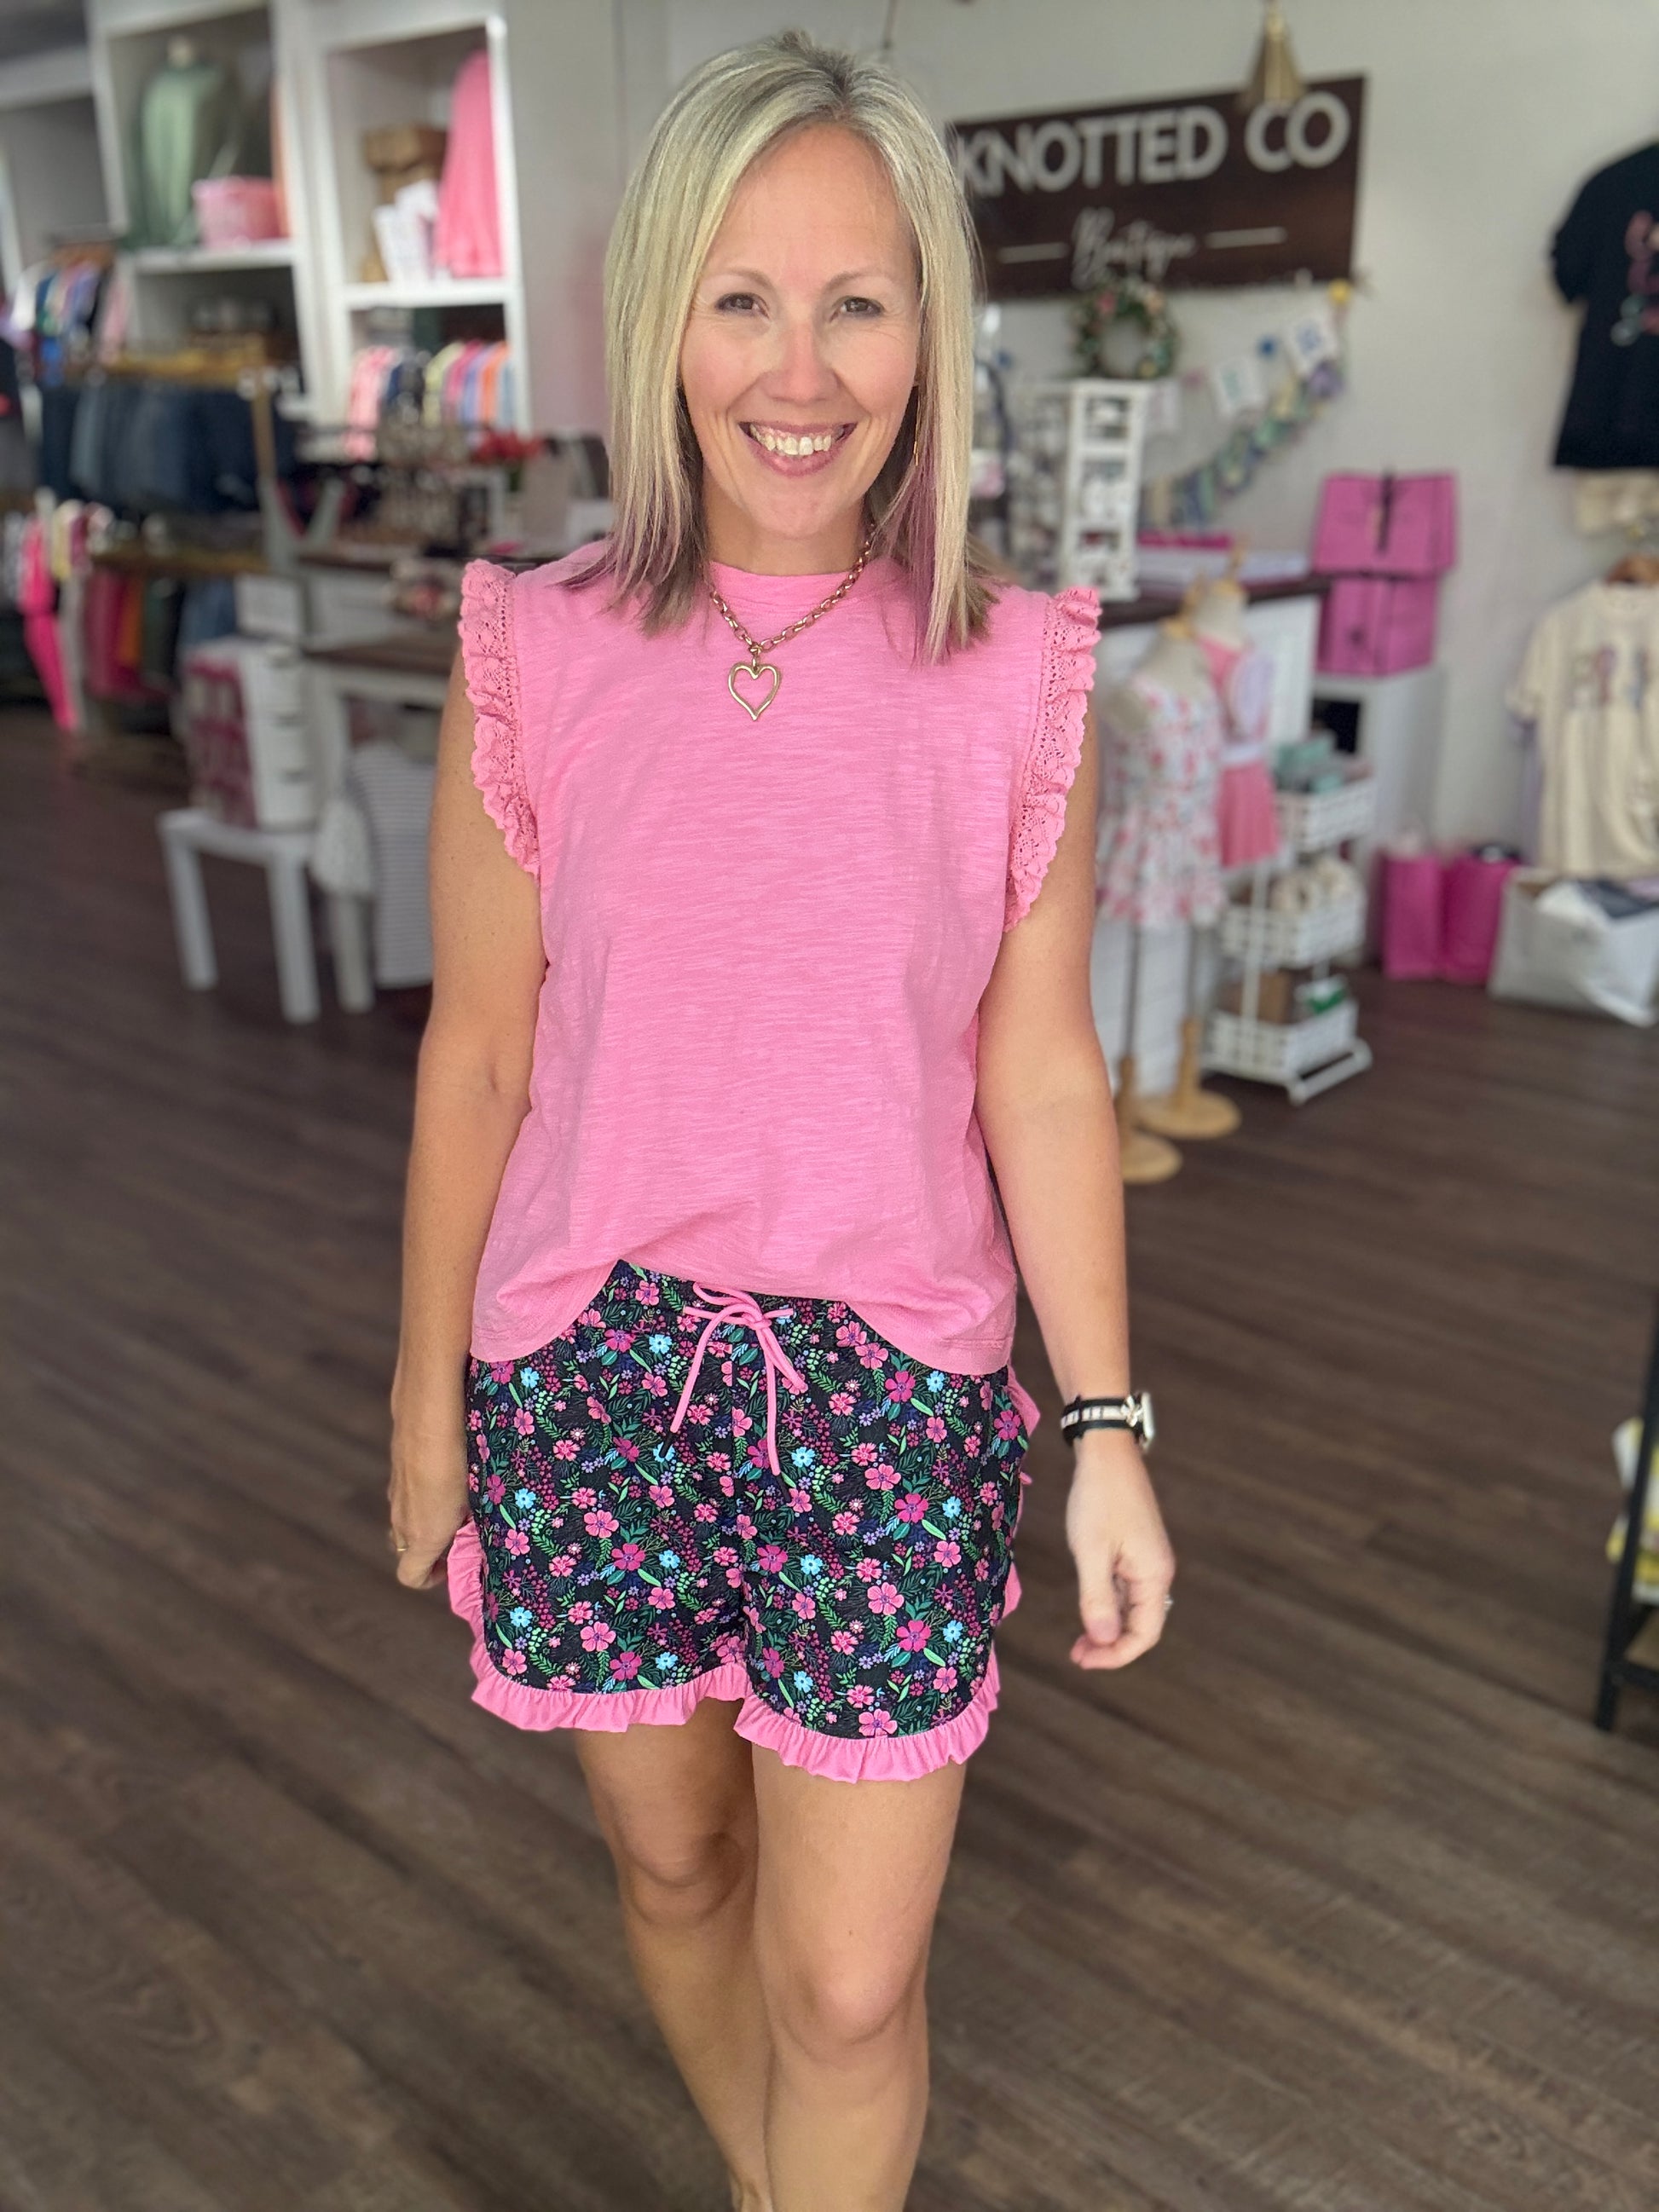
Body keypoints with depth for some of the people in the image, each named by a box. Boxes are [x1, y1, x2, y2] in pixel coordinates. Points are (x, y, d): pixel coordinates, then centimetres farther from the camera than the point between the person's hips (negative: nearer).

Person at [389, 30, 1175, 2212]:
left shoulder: (1019, 677, -7)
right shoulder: (536, 654, -6)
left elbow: (1040, 1072, -2)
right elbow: (480, 1052, 0)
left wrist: (1108, 1426, 0)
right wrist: (428, 1397, 6)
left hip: (893, 1377, -1)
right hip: (592, 1359, 2)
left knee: (850, 1980, 6)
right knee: (673, 1863, 21)